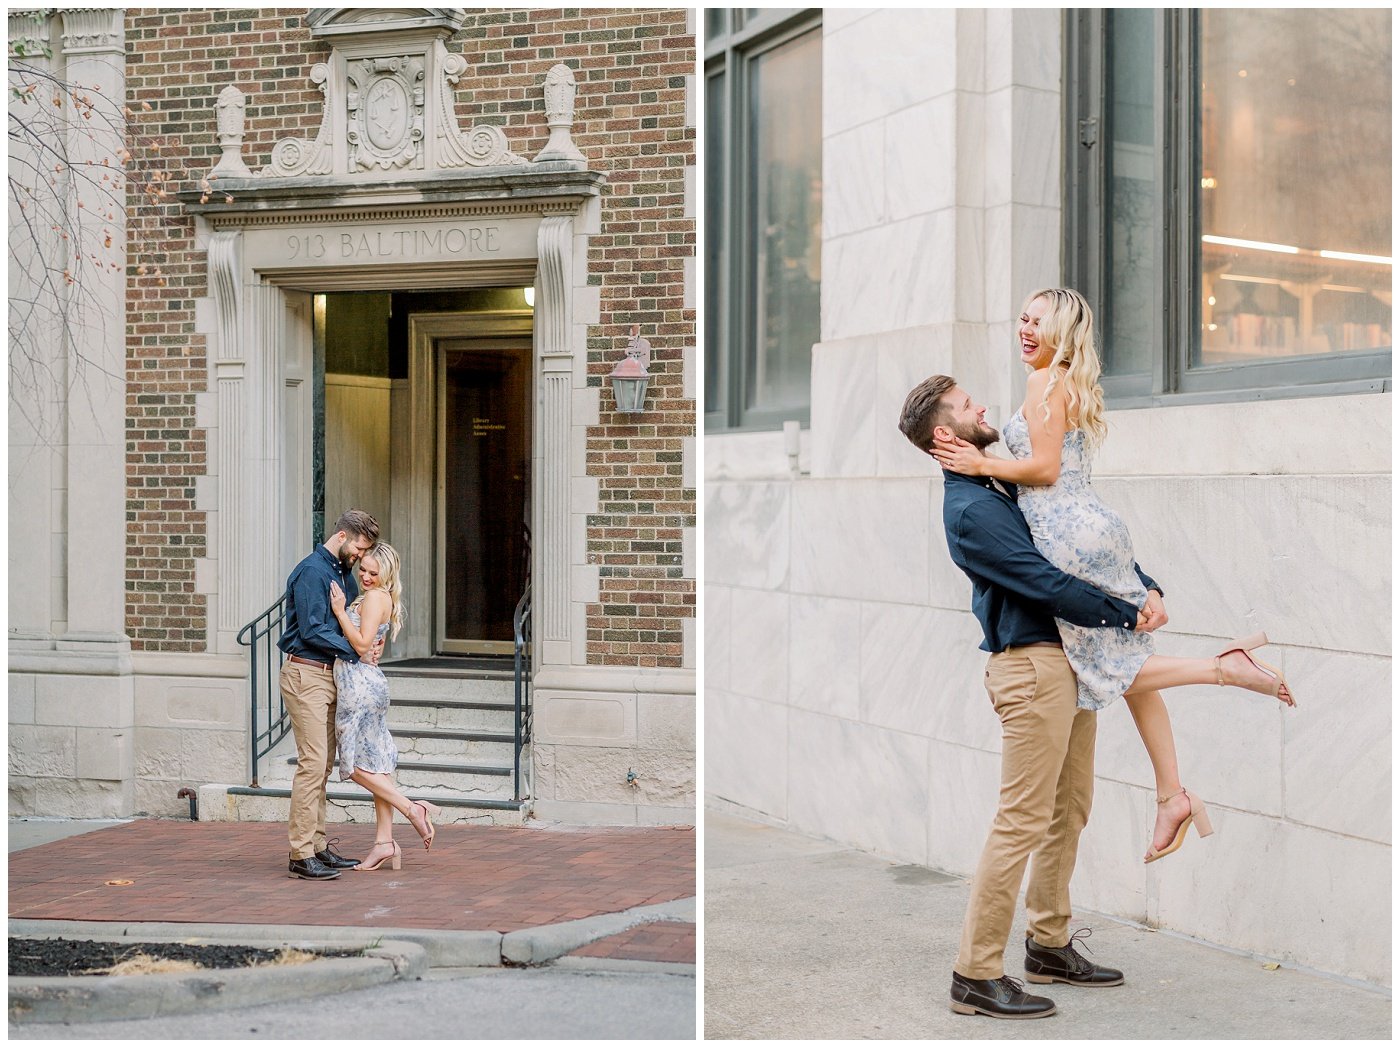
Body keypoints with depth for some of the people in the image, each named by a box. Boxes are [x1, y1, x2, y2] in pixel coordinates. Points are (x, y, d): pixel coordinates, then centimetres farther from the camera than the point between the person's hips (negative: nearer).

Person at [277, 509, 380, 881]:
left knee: (323, 765, 10)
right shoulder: (312, 571, -12)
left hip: (328, 676, 9)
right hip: (306, 674, -9)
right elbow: (312, 631, -17)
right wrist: (357, 651, -11)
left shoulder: (343, 572, 17)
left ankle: (317, 845, 16)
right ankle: (301, 854, -9)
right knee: (312, 763, -11)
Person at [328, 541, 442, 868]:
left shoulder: (375, 598, -12)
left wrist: (339, 610, -18)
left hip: (360, 684, -10)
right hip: (369, 682, 10)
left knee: (356, 763, -3)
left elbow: (362, 644, -19)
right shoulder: (383, 598, 17)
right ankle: (384, 842, 9)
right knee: (375, 762, 8)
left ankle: (413, 809, -2)